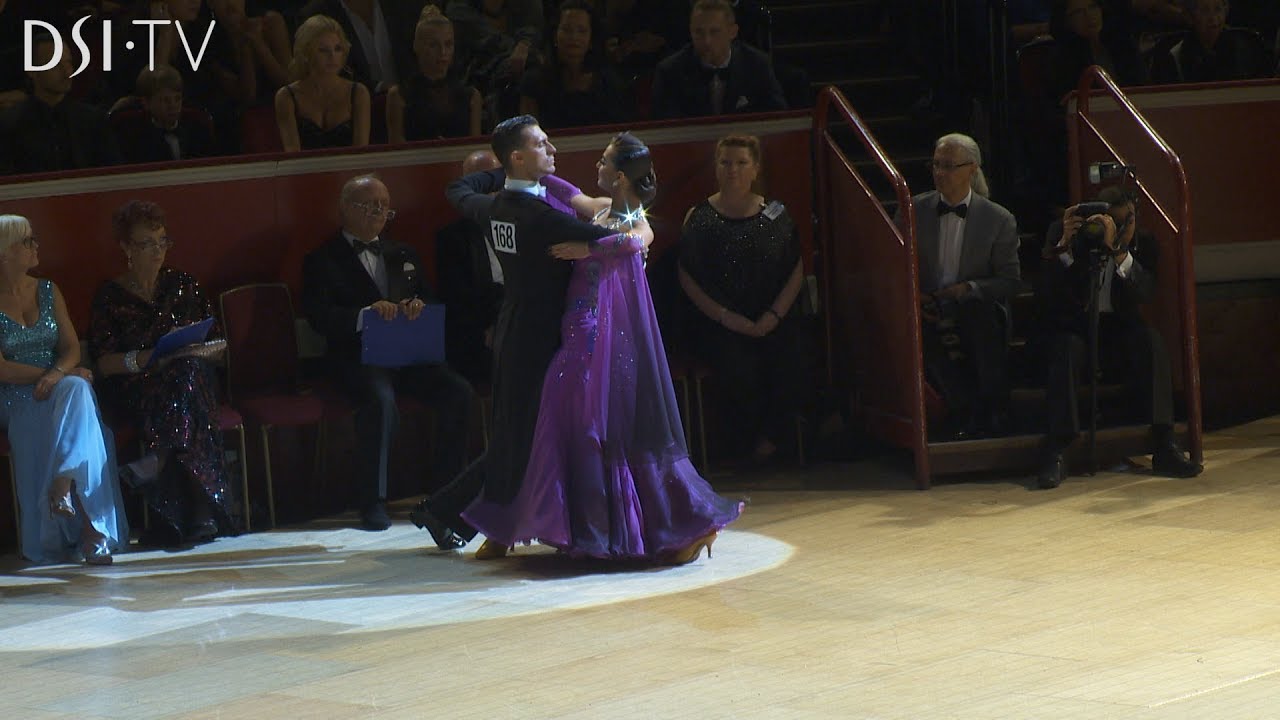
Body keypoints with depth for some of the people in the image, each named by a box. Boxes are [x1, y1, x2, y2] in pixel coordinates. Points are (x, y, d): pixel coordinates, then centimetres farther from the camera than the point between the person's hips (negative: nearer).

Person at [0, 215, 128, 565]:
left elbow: (72, 348, 8)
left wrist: (59, 373, -16)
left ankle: (63, 483, -48)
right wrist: (56, 373, -15)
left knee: (76, 389, -34)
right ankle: (90, 527, -45)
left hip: (59, 389, 4)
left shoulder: (48, 292, 14)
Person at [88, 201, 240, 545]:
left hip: (192, 374, 2)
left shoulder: (182, 284, 18)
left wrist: (193, 350, -8)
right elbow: (103, 362, -2)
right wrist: (150, 358, -19)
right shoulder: (110, 296, 8)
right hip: (134, 388, -2)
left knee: (186, 374, -37)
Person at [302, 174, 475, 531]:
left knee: (458, 392, -21)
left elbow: (428, 301, 22)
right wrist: (366, 313, -25)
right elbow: (320, 317, -8)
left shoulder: (403, 255, 25)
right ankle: (373, 501, -26)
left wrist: (419, 307, -4)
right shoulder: (323, 260, 6)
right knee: (381, 400, -36)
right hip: (356, 357, -5)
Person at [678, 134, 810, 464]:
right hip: (717, 323, -2)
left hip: (771, 321, 2)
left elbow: (796, 271, 7)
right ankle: (750, 444, -5)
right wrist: (724, 316, -12)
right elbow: (687, 278, 0)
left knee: (791, 362, -27)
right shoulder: (700, 218, 5)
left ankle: (769, 438, -2)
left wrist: (774, 316, -9)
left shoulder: (775, 215, 10)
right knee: (739, 368, -31)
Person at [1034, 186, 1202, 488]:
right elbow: (1044, 293, -13)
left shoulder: (1142, 245, 0)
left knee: (1151, 339, -28)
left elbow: (1145, 294, -19)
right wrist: (1063, 245, -28)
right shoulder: (1062, 235, -3)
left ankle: (1164, 446, -28)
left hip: (1118, 329, 2)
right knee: (1068, 349, -35)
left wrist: (1116, 250, -33)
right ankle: (1055, 453, -38)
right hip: (1073, 329, -2)